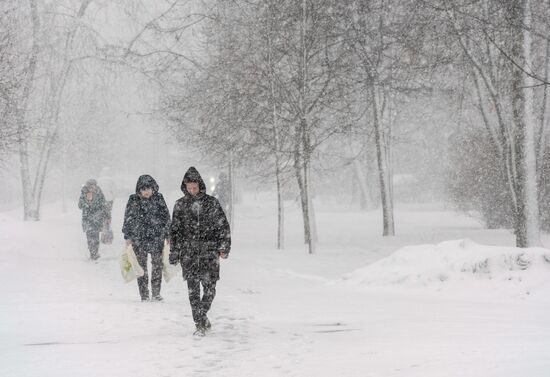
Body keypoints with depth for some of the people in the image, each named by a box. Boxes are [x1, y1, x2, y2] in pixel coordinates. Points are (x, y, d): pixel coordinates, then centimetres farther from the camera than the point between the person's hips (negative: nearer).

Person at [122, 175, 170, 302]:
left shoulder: (159, 198, 3)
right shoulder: (133, 200, -2)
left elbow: (166, 217, 9)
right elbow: (128, 219, 2)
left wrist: (168, 235, 9)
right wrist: (128, 236, -1)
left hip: (157, 238, 1)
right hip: (138, 239, -1)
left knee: (157, 266, 5)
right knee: (141, 267, 1)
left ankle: (156, 293, 17)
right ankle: (144, 295, 8)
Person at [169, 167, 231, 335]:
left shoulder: (211, 202, 6)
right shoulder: (180, 205, 8)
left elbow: (223, 226, 8)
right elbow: (174, 231, 11)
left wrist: (224, 247, 0)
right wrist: (174, 253, 7)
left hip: (209, 250, -1)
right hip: (188, 252, 1)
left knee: (209, 286, -6)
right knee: (193, 288, -4)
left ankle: (202, 316, 17)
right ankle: (200, 323, 2)